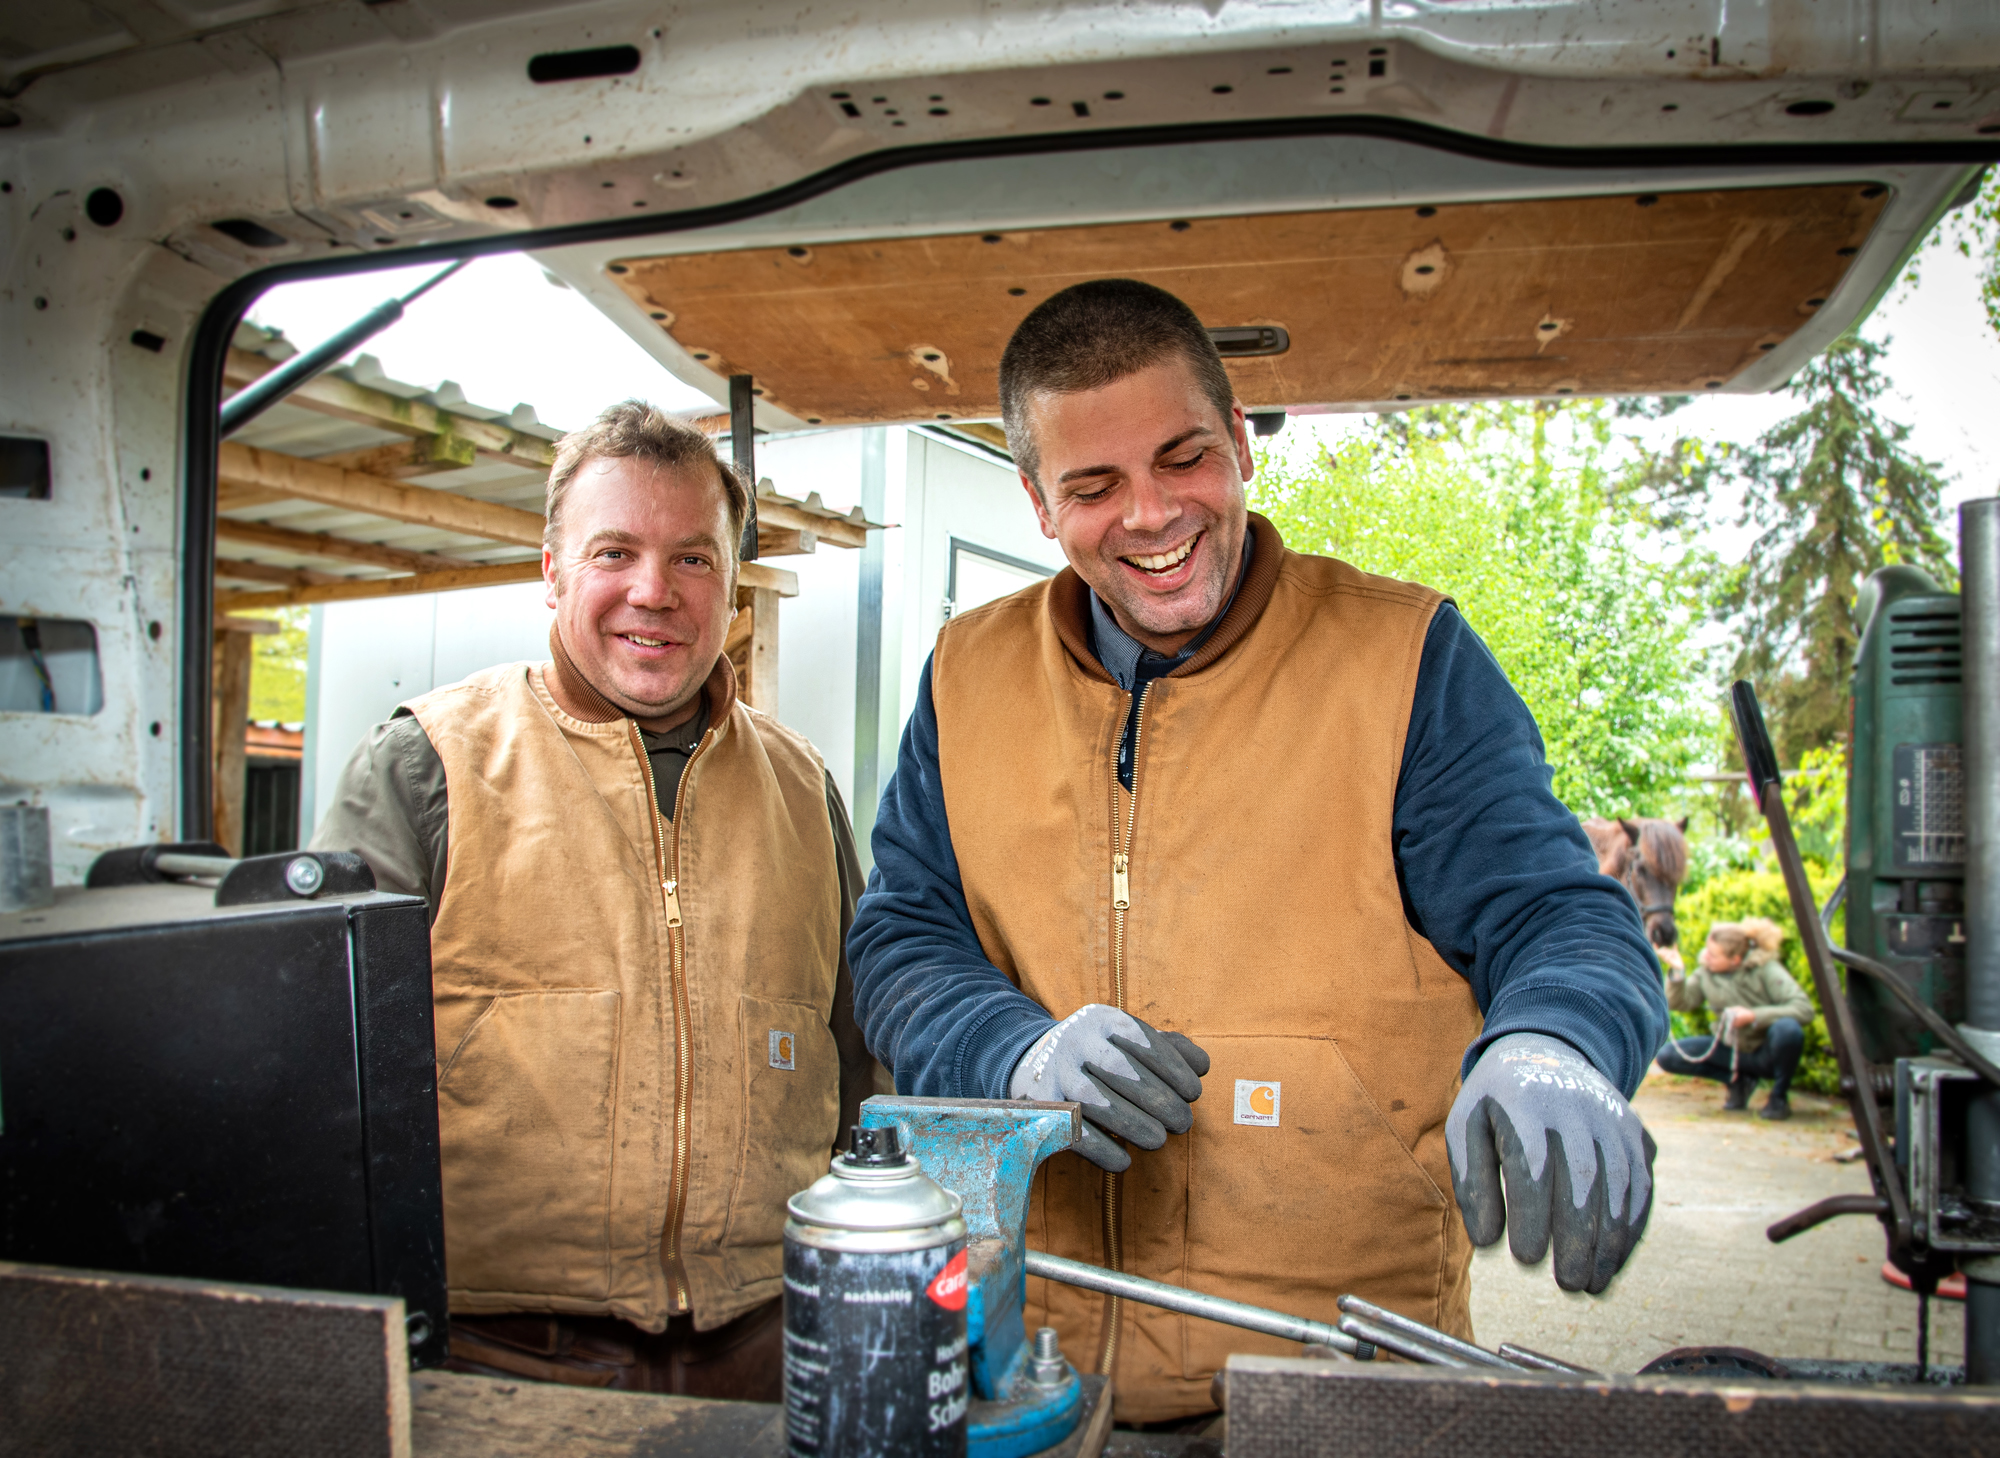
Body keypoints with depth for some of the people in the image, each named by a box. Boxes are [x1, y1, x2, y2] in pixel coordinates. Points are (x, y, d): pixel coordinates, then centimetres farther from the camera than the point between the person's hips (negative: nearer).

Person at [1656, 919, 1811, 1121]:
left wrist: (1754, 1016, -33)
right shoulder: (1706, 971, -6)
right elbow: (1681, 1003, -6)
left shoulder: (1766, 969, -18)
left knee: (1787, 1028, -38)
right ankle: (1738, 1080, 6)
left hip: (1768, 1053, -4)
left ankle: (1779, 1097, -10)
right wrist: (1676, 973, -22)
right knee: (1668, 1055, -15)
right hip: (1732, 1050, 4)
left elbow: (1804, 1009, -26)